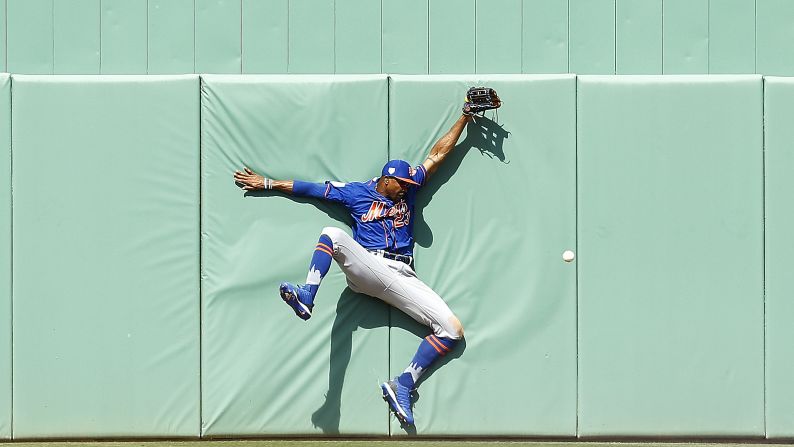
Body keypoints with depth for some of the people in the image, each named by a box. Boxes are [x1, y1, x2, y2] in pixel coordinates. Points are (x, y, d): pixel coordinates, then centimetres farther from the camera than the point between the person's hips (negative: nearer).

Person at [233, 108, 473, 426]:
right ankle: (306, 298, -45)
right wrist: (266, 183, 16)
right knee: (332, 234, -29)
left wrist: (465, 117, 25)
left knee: (452, 330, -13)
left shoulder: (408, 190, 21)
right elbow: (309, 188, 15)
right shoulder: (357, 192, 14)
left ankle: (403, 385, -13)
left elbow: (438, 154, 24)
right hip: (366, 268, -3)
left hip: (403, 278, 3)